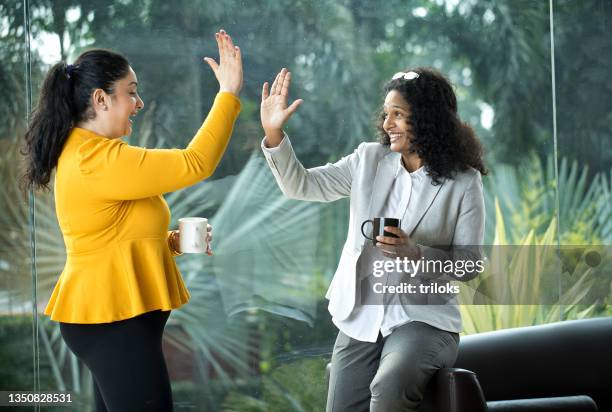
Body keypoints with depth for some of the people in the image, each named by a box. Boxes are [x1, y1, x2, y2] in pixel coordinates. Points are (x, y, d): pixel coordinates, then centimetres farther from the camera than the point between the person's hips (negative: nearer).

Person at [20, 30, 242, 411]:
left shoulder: (83, 153, 13)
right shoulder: (100, 160, -20)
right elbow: (194, 164, -23)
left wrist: (170, 241, 7)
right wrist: (229, 92, -18)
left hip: (108, 315, 11)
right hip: (114, 321, -11)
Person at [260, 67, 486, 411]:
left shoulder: (464, 182, -4)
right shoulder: (369, 161, 7)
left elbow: (469, 265, -3)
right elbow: (302, 186, 3)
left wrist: (415, 254, -20)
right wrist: (274, 133, -11)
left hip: (423, 319, -4)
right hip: (361, 318, 4)